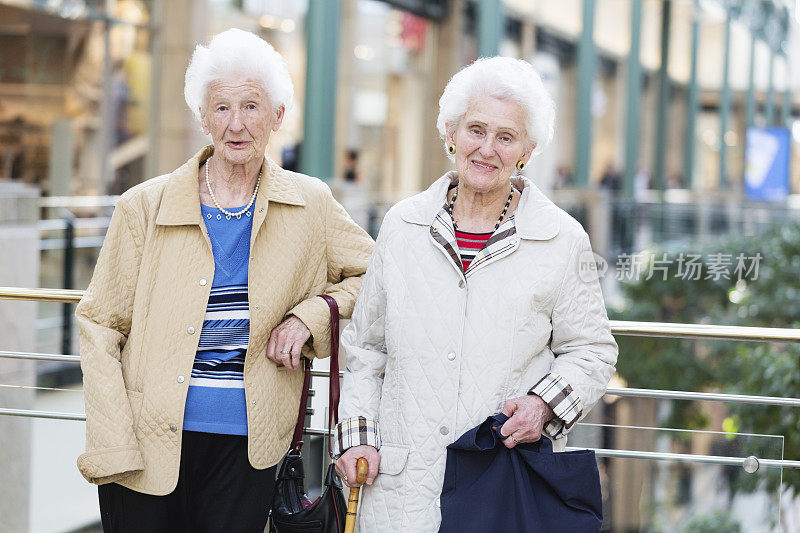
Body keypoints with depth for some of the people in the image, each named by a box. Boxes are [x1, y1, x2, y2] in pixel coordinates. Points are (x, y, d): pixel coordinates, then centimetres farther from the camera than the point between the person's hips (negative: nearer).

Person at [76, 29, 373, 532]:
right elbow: (100, 327, 0)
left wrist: (312, 314, -4)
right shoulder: (146, 207, -1)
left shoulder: (311, 205, 4)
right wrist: (113, 447, -9)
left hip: (247, 444, 1)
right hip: (150, 439, -1)